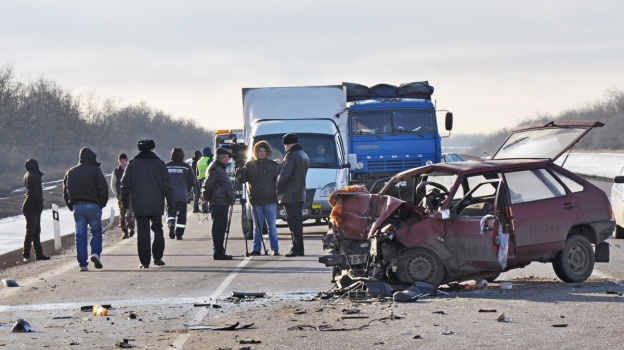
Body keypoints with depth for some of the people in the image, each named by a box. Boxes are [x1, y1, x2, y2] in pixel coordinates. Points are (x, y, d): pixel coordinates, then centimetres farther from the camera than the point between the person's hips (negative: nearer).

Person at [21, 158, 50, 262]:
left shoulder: (27, 176, 14)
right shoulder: (35, 176, -15)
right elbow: (37, 192, -19)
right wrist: (40, 204, -14)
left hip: (29, 206, 10)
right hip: (33, 207, -10)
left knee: (36, 231, 12)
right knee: (31, 231, -8)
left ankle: (39, 253, 15)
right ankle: (26, 254, -8)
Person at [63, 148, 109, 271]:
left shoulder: (70, 172, 14)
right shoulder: (95, 171, -3)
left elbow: (65, 191, 15)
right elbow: (103, 189, -9)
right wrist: (102, 204, 3)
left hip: (76, 206, 4)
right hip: (92, 205, -4)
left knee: (80, 234, 4)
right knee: (96, 231, 9)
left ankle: (82, 263, 0)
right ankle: (96, 253, -14)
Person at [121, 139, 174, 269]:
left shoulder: (133, 164, 2)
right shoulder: (159, 164, 1)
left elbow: (126, 185, 3)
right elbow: (167, 186, 0)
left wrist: (125, 203, 13)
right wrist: (171, 204, 6)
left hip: (139, 206, 0)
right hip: (156, 205, 0)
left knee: (142, 233, 0)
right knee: (158, 230, 16)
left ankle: (145, 261, -4)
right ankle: (157, 257, 12)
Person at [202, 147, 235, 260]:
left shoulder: (219, 168, 21)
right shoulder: (215, 169, -13)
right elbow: (208, 185, -16)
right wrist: (206, 199, -11)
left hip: (223, 203, 10)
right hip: (218, 203, -10)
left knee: (221, 227, 13)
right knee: (218, 227, -9)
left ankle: (219, 251, 18)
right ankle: (218, 252, -8)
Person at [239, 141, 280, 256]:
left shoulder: (273, 165, 5)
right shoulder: (250, 165, 8)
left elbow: (278, 181, 4)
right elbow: (242, 179, 5)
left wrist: (278, 196, -6)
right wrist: (240, 170, -13)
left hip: (270, 200, -1)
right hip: (256, 201, 1)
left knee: (272, 226, 2)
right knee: (257, 227, 6)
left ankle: (275, 248, 5)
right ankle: (256, 249, 10)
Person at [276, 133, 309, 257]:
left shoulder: (291, 156, -16)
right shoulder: (304, 155, 15)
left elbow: (284, 175, -18)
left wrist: (278, 187, -4)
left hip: (290, 195, -9)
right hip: (301, 194, 9)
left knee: (293, 223, -9)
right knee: (297, 222, 13)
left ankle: (297, 248, -11)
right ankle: (298, 248, 16)